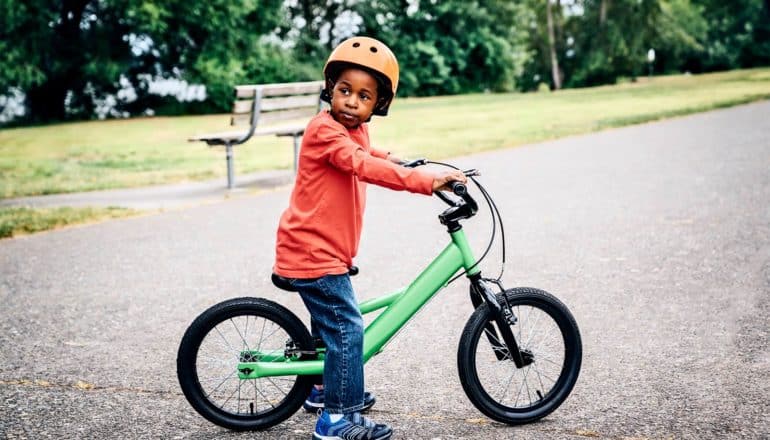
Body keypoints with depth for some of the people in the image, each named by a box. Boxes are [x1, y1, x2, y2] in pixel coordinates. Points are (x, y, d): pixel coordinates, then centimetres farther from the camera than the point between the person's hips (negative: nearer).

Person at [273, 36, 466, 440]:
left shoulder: (355, 131, 10)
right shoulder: (324, 130, -21)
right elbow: (365, 167, -36)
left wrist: (389, 157, 23)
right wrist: (428, 181, -41)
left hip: (323, 251, 10)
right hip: (312, 253, -10)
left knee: (330, 323, 25)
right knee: (346, 329, -11)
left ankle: (324, 389, 43)